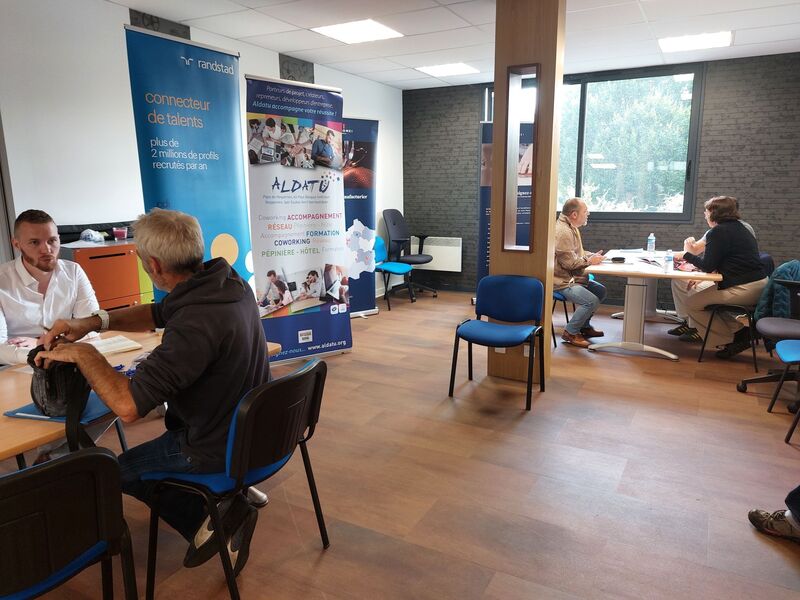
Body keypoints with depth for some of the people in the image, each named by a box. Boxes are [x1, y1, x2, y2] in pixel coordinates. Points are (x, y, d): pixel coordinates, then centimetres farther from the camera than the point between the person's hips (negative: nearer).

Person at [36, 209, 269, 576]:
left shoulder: (196, 324, -33)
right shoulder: (229, 281, -6)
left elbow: (128, 406, -32)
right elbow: (158, 314, 11)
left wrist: (83, 353, -17)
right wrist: (93, 322, -1)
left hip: (221, 450, -7)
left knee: (115, 470, 17)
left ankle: (204, 522, 10)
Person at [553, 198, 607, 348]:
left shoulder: (572, 228, 14)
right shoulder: (563, 231, -22)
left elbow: (577, 253, 24)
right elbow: (569, 262, -24)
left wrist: (592, 256, 7)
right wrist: (589, 261, -12)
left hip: (573, 277, 11)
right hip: (562, 281, -11)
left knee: (601, 291, 13)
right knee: (592, 301, -23)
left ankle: (584, 325, 24)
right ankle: (570, 332, -5)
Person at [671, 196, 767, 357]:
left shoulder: (718, 232, -13)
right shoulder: (738, 228, 18)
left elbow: (707, 266, -12)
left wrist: (687, 254, 3)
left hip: (744, 289, -10)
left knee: (691, 303, -3)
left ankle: (733, 337, 2)